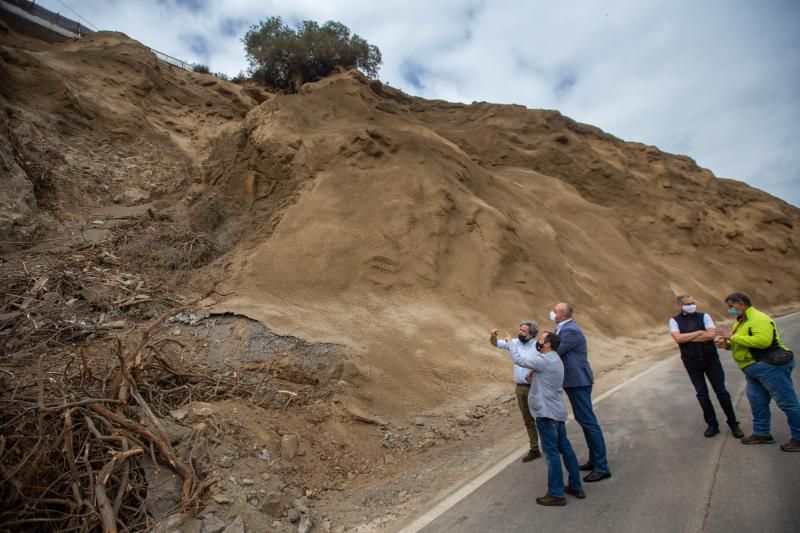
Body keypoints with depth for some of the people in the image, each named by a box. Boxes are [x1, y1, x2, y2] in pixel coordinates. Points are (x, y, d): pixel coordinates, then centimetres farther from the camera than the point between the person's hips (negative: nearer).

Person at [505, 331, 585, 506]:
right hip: (557, 411, 10)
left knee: (552, 453, -3)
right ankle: (576, 486, 27)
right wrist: (534, 375, 8)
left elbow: (519, 359, -16)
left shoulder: (545, 361, -20)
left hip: (547, 413, -10)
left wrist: (510, 344, -3)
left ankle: (556, 494, 5)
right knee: (565, 449, 16)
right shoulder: (554, 359, 12)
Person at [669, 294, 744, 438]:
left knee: (721, 391, 7)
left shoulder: (704, 316, -2)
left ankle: (733, 424, 23)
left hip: (711, 359, 0)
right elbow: (678, 339, -18)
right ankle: (712, 424, 20)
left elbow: (711, 334, -16)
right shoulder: (674, 320, -4)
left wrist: (687, 338, -14)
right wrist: (699, 332, -14)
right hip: (692, 363, 0)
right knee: (702, 394, 7)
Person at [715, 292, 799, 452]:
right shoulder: (742, 321, 14)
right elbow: (744, 343, 23)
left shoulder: (759, 319, -17)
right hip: (754, 369, 10)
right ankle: (762, 433, 22)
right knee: (757, 402, 13)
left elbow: (763, 340, -32)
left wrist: (733, 337, -27)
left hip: (770, 366, -10)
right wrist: (728, 344, 2)